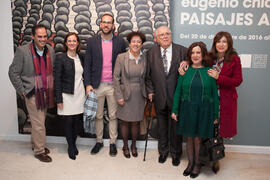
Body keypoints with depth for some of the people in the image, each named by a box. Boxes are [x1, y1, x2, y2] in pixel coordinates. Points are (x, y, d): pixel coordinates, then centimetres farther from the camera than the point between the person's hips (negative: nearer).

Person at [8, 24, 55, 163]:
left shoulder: (50, 50, 4)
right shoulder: (22, 51, -11)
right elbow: (13, 73, -7)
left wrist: (52, 88, 8)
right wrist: (22, 91, -8)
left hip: (46, 93, 5)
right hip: (33, 94, -5)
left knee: (38, 121, 18)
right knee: (38, 123, -1)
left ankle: (36, 144, 36)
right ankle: (39, 151, 16)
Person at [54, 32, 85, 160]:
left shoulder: (81, 58, 8)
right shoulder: (60, 58, -7)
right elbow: (57, 80, -8)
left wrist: (87, 89, 9)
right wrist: (59, 99, -11)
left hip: (80, 94, 4)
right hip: (67, 95, -4)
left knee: (77, 121, 10)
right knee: (68, 122, 5)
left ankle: (74, 144, 30)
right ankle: (71, 147, 22)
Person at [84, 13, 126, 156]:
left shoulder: (120, 42, 1)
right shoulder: (92, 41, 2)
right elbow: (87, 64, 2)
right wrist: (88, 84, -6)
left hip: (113, 85, 0)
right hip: (97, 85, 1)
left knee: (113, 116, 10)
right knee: (98, 116, 12)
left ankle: (112, 142, 25)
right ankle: (99, 141, 29)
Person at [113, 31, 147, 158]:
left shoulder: (144, 58, 1)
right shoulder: (121, 57, -7)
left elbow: (145, 78, 7)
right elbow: (116, 77, -6)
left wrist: (146, 93, 3)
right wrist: (119, 96, -9)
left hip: (139, 95, 2)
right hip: (125, 94, -2)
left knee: (136, 122, 11)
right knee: (125, 122, 9)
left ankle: (133, 145, 32)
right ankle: (125, 146, 29)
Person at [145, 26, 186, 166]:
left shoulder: (182, 51, -4)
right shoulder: (151, 53, 2)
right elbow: (148, 75, 6)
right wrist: (150, 91, -1)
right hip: (159, 97, 2)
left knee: (176, 126, 12)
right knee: (162, 126, 16)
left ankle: (176, 153, 33)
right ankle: (163, 151, 38)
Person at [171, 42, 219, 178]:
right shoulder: (185, 71, 2)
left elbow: (215, 94, 1)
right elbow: (178, 91, 4)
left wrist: (216, 115, 0)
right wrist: (175, 110, 1)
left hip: (204, 111, -1)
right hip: (187, 109, 2)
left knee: (198, 138, 8)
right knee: (189, 138, 12)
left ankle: (197, 164, 29)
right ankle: (190, 163, 30)